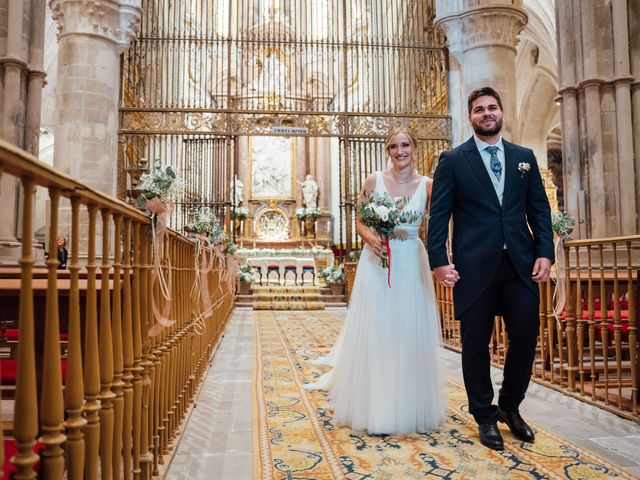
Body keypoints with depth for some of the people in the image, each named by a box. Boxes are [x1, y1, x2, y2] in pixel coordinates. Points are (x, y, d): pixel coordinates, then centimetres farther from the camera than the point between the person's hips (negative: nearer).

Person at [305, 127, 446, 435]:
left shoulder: (427, 185, 2)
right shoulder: (374, 181, 2)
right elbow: (359, 222, 5)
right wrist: (371, 238, -14)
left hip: (411, 265, 1)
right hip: (376, 262, 0)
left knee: (410, 334, 6)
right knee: (374, 333, 4)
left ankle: (409, 405, 24)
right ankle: (372, 404, 20)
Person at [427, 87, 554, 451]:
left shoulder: (525, 157, 13)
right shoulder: (453, 160, 3)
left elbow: (539, 209, 10)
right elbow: (439, 214, -2)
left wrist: (545, 252, -1)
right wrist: (440, 260, -11)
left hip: (521, 263, 3)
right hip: (475, 266, -3)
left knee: (526, 336, 5)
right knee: (476, 345, 6)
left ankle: (510, 406, 29)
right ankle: (485, 416, 25)